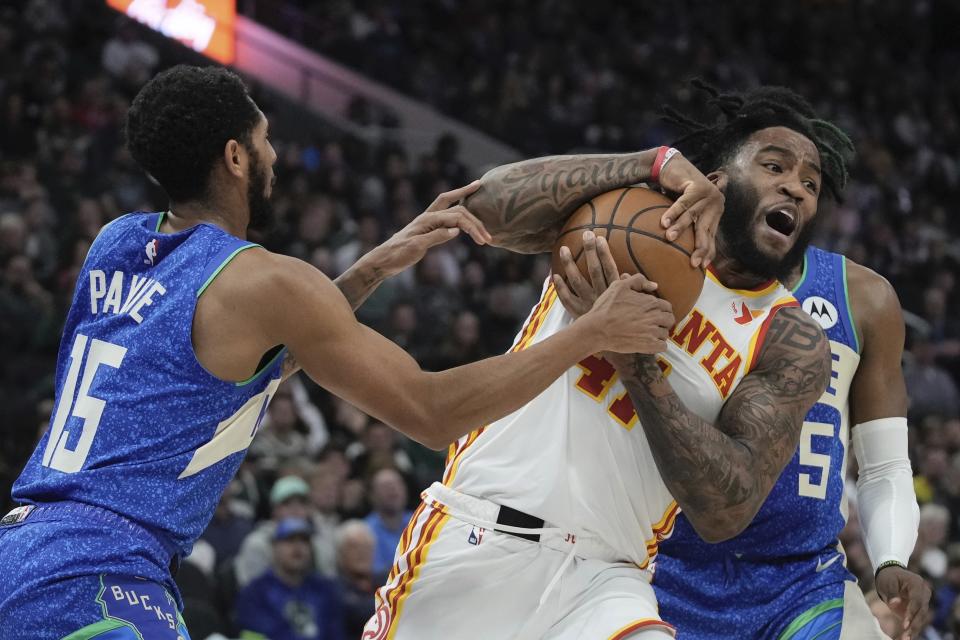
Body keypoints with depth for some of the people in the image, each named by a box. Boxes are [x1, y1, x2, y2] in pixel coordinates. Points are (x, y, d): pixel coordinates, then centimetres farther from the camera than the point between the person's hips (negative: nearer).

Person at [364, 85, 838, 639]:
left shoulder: (793, 343, 1)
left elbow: (726, 512, -11)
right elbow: (490, 203, -13)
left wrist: (638, 357, -18)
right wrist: (657, 162, -17)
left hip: (600, 579, -1)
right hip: (472, 539, 1)